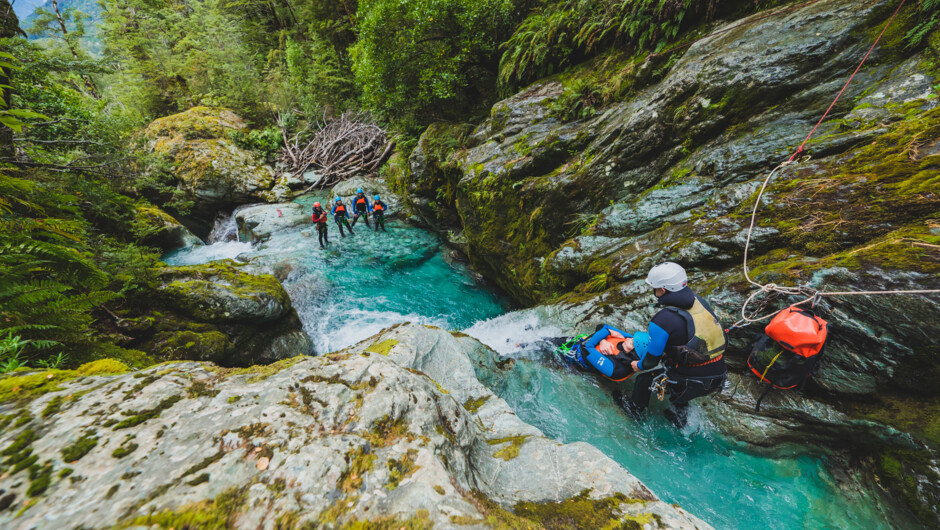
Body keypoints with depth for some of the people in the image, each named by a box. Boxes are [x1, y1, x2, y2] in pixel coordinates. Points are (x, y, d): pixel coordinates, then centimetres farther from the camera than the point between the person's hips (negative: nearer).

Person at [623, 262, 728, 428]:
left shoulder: (662, 320, -21)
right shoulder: (699, 301, 0)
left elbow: (652, 357, -10)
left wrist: (639, 365, 12)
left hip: (692, 383, -7)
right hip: (719, 376, 7)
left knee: (644, 379, 14)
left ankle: (635, 409, 40)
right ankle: (680, 415, 48)